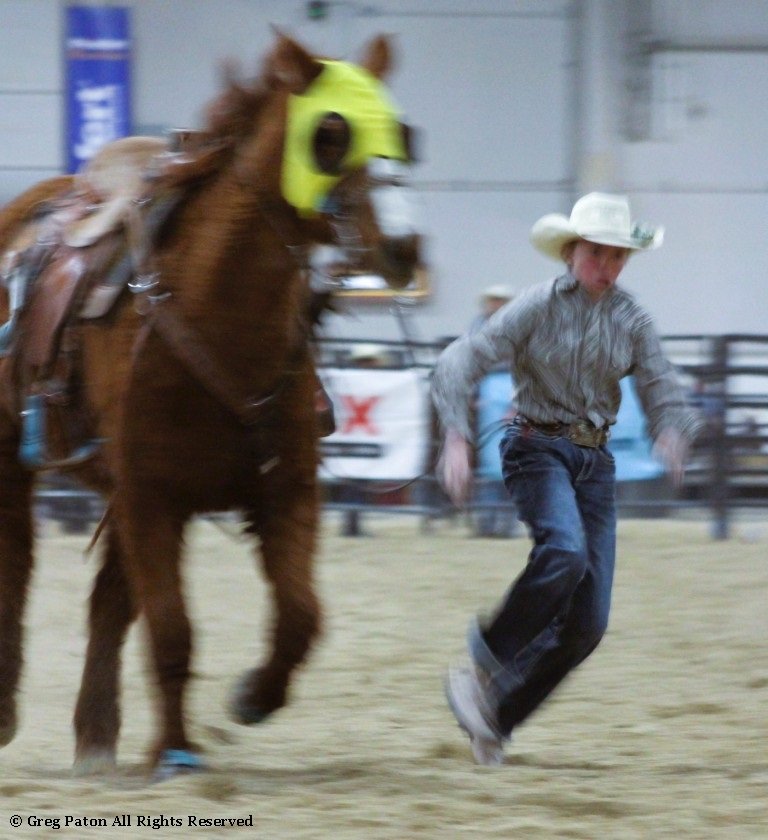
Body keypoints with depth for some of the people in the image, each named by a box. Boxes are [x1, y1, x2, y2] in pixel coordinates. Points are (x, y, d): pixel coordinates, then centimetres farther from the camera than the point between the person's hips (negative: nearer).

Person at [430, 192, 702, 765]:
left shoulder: (632, 321, 4)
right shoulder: (538, 307, -7)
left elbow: (664, 395, 0)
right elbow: (461, 363, -12)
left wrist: (672, 436, -24)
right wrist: (456, 438, -25)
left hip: (596, 460, 5)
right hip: (538, 449, -5)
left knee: (588, 622, -1)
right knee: (564, 551, -34)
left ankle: (498, 714, 13)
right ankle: (490, 651, -14)